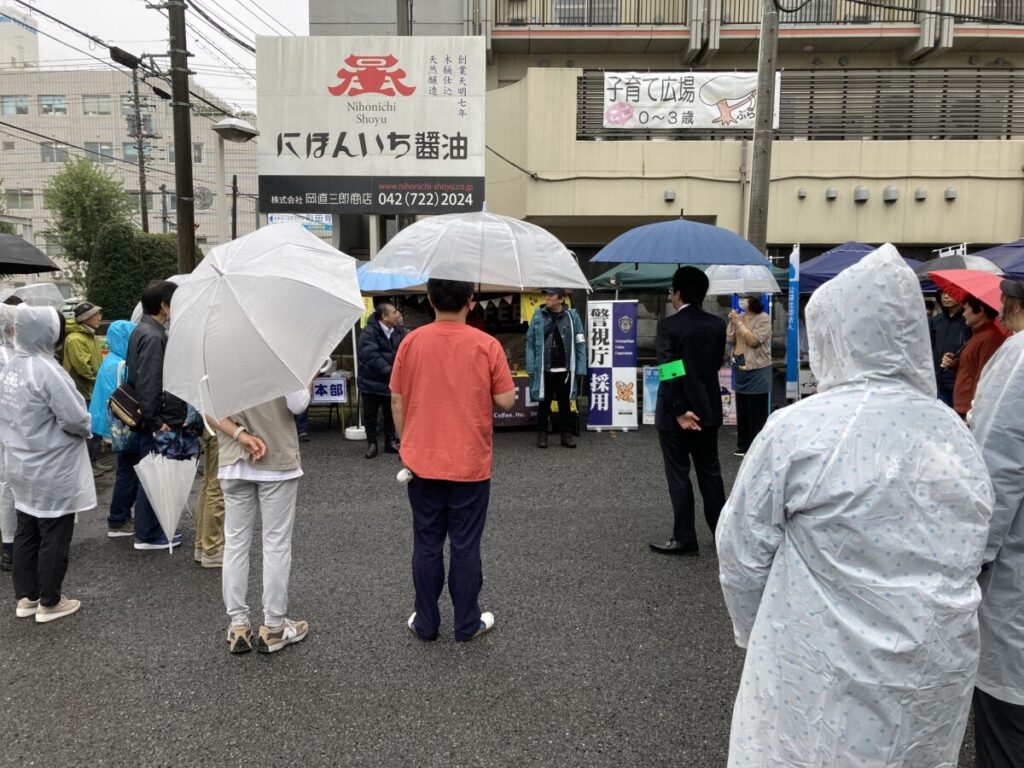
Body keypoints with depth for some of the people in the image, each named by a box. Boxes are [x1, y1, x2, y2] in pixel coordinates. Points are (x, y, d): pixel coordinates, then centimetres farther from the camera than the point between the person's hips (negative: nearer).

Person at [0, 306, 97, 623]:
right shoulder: (46, 371, -23)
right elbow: (75, 418, -22)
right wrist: (87, 430, -2)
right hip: (53, 472, -8)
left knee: (26, 533, 17)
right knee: (53, 538, 5)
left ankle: (26, 597, 29)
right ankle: (49, 603, 17)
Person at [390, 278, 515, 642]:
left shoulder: (412, 342, -4)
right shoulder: (487, 345, -9)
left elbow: (397, 400, 1)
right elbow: (505, 400, -7)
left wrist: (405, 444, 13)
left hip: (423, 462, 2)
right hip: (471, 465, -1)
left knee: (426, 544, 12)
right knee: (465, 546, 8)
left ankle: (426, 622, 23)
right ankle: (467, 624, 20)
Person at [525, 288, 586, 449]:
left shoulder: (572, 315, -1)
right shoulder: (538, 315, 0)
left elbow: (580, 344, -1)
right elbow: (530, 342, 1)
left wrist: (580, 369, -5)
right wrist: (531, 367, -5)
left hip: (565, 370, 0)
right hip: (544, 369, 0)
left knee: (565, 403, 12)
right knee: (543, 402, 10)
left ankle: (566, 434, 23)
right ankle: (542, 434, 20)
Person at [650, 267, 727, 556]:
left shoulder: (668, 326, -14)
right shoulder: (718, 324, 2)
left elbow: (668, 371, -21)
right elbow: (717, 363, 10)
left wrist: (679, 410, -18)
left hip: (676, 412, -5)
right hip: (708, 409, 6)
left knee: (679, 475, 3)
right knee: (710, 472, 16)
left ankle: (685, 539, 8)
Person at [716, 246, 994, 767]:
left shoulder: (798, 430, -18)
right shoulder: (956, 434, 1)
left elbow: (742, 552, -10)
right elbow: (967, 560, 10)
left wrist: (753, 633, 7)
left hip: (827, 685, -5)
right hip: (940, 680, 6)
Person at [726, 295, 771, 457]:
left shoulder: (763, 319, -10)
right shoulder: (740, 317, 7)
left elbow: (754, 340, -19)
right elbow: (729, 340, 6)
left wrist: (739, 323, -17)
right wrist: (732, 323, -8)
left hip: (756, 371, -7)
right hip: (740, 369, 7)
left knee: (756, 412, -1)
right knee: (742, 410, 13)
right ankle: (744, 445, 23)